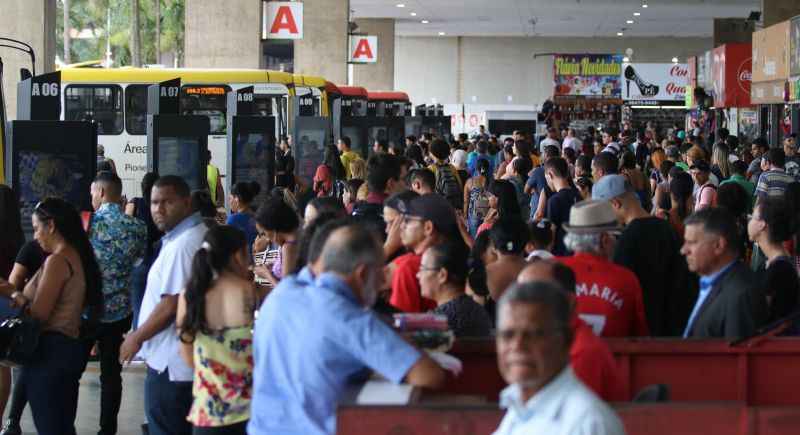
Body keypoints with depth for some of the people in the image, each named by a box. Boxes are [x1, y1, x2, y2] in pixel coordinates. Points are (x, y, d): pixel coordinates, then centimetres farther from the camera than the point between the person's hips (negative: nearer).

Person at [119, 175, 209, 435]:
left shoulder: (181, 245, -20)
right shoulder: (201, 234, 12)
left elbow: (171, 305, -23)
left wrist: (137, 337, -9)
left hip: (170, 364, -10)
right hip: (189, 359, 10)